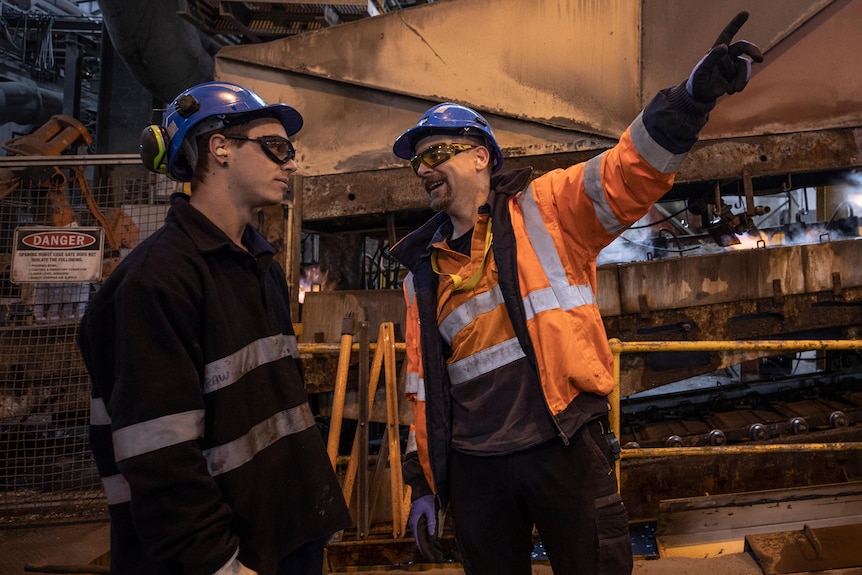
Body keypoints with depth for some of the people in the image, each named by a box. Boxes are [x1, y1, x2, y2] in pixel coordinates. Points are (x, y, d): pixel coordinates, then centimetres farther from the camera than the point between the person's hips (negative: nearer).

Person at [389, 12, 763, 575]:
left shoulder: (546, 209, 3)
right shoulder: (423, 267, 13)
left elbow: (626, 174, -13)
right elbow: (424, 380, 14)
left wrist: (689, 100, -30)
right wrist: (425, 480, 14)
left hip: (566, 447, -4)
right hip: (473, 467, 4)